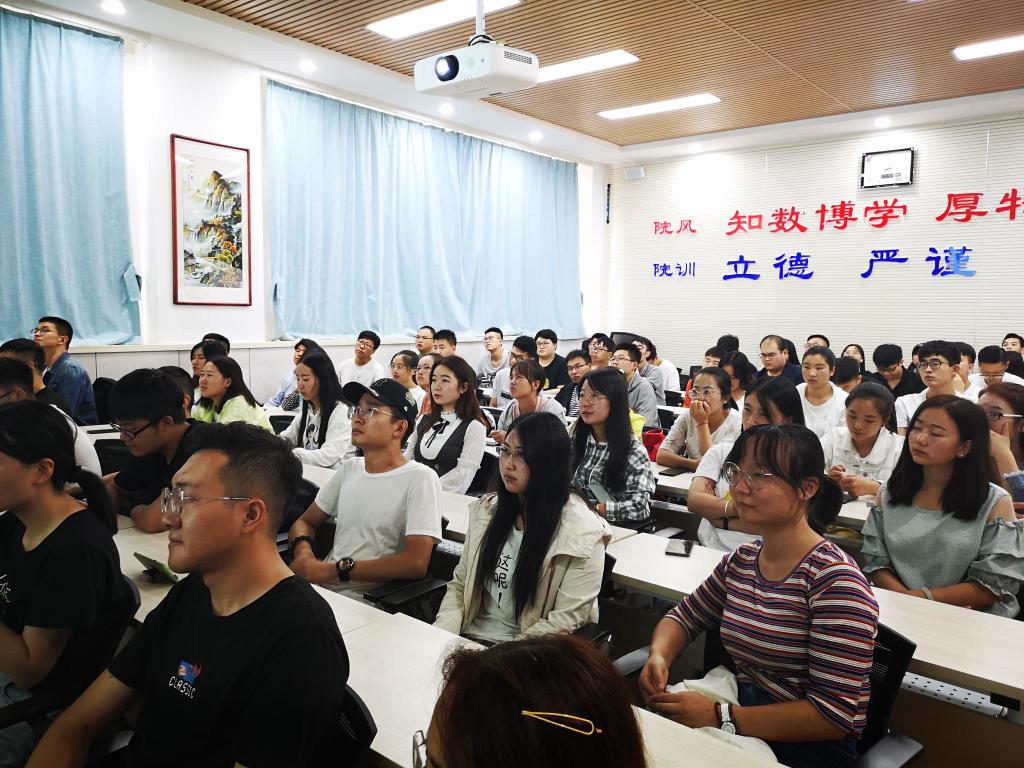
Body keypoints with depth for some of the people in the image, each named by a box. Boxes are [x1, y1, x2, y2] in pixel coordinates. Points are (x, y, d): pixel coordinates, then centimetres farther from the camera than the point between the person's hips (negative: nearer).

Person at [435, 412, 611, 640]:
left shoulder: (583, 533, -12)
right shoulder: (485, 509, 6)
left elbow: (566, 620, -13)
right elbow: (459, 584, 10)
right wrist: (442, 634, -7)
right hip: (468, 637, 5)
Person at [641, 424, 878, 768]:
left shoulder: (835, 582, -20)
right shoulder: (741, 561, 1)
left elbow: (834, 715, -22)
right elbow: (684, 616, 15)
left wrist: (720, 717, -25)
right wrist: (659, 656, -7)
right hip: (745, 711, 6)